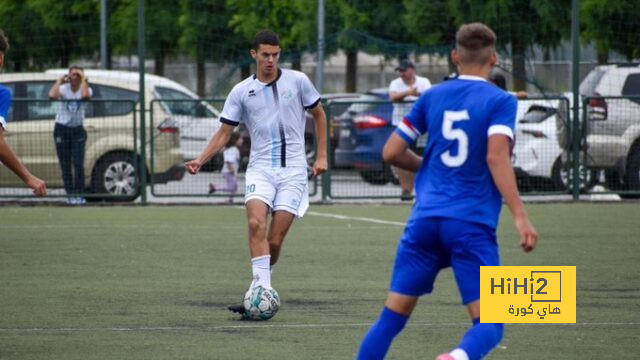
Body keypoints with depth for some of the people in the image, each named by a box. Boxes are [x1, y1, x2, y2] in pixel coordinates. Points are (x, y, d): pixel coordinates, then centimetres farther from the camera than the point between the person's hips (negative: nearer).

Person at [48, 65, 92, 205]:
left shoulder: (86, 88, -3)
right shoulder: (64, 88, -4)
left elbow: (85, 95, -29)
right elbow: (52, 95, -26)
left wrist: (83, 79, -19)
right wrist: (59, 80, -14)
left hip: (78, 130, 0)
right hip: (62, 129, 0)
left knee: (78, 164, -10)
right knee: (65, 165, 1)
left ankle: (78, 194, -5)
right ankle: (70, 194, 8)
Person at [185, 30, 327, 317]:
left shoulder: (297, 81, 3)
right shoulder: (242, 91, 5)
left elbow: (319, 115, 16)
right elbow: (224, 132, 7)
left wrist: (321, 156, 10)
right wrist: (201, 160, -8)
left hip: (292, 170, 0)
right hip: (260, 169, 0)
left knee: (275, 239, -8)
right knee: (256, 223, -25)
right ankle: (262, 290, -30)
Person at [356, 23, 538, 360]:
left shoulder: (432, 97, 11)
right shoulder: (500, 101, -1)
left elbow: (391, 152, 13)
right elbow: (496, 156, -16)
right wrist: (519, 216, -18)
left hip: (425, 218, 4)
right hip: (472, 225, -4)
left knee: (392, 316, 11)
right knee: (488, 324, -4)